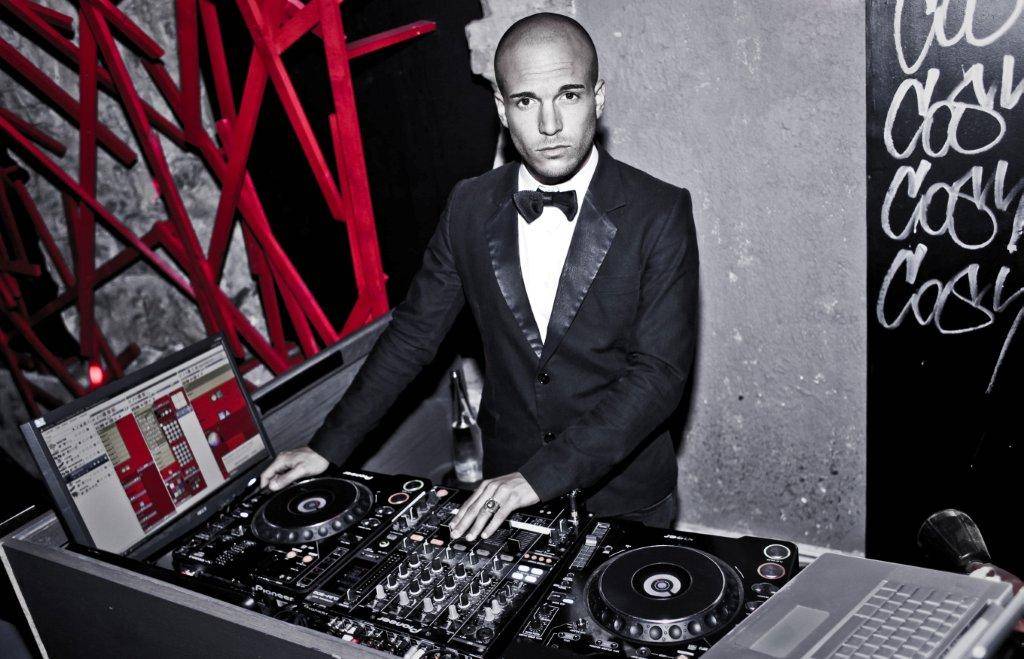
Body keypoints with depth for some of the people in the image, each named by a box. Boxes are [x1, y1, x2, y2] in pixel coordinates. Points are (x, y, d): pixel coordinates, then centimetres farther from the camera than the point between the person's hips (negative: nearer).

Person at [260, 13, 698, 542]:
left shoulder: (661, 213, -15)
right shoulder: (471, 207, -4)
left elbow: (660, 373, -21)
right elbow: (413, 333, 3)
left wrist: (540, 476, -28)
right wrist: (328, 448, -1)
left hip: (624, 501, -2)